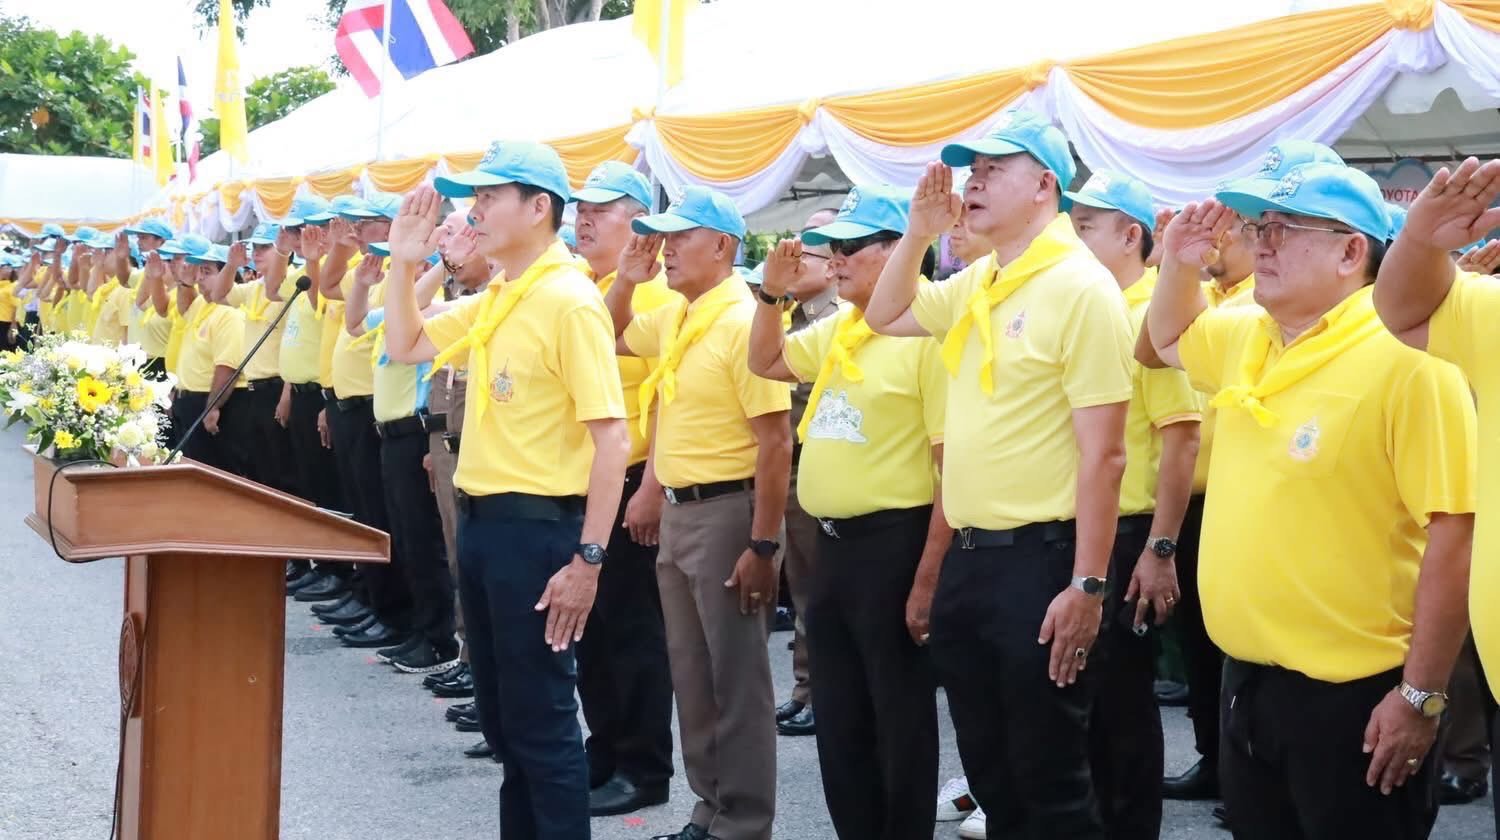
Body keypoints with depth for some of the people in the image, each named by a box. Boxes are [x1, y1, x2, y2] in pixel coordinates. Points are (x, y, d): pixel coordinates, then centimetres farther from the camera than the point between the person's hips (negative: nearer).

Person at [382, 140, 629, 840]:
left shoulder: (569, 302, -16)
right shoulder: (490, 302, 10)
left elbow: (612, 438, -20)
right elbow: (405, 347, 24)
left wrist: (588, 559, -23)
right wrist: (404, 262, 9)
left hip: (537, 525, -9)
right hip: (481, 518, 9)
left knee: (541, 719, 0)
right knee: (500, 711, 17)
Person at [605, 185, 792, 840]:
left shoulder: (742, 323, -17)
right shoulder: (673, 318, 8)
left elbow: (776, 443, -20)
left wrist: (763, 546, -22)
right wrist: (626, 277, 9)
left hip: (727, 512, -9)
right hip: (678, 511, 9)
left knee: (735, 677, -1)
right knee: (691, 672, 15)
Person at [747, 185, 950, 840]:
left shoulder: (927, 333, -14)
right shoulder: (836, 331, 11)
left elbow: (955, 469, -18)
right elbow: (766, 362, 29)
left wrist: (928, 580, -20)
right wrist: (772, 294, 9)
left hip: (893, 546, -8)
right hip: (831, 546, 8)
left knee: (901, 726, 3)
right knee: (840, 724, 15)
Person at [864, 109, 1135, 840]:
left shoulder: (1080, 288, -13)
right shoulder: (973, 284, 11)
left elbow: (1103, 454, -17)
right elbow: (885, 316, 28)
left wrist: (1087, 584, -21)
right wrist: (920, 231, 11)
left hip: (1038, 559, -8)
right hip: (968, 555, 8)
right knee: (988, 771, 16)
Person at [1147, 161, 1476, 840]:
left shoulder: (1405, 356, -15)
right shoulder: (1245, 337, 8)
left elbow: (1454, 533, -18)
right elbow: (1169, 339, 31)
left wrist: (1422, 696, -19)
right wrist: (1179, 264, 10)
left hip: (1352, 694, -7)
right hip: (1246, 679, 8)